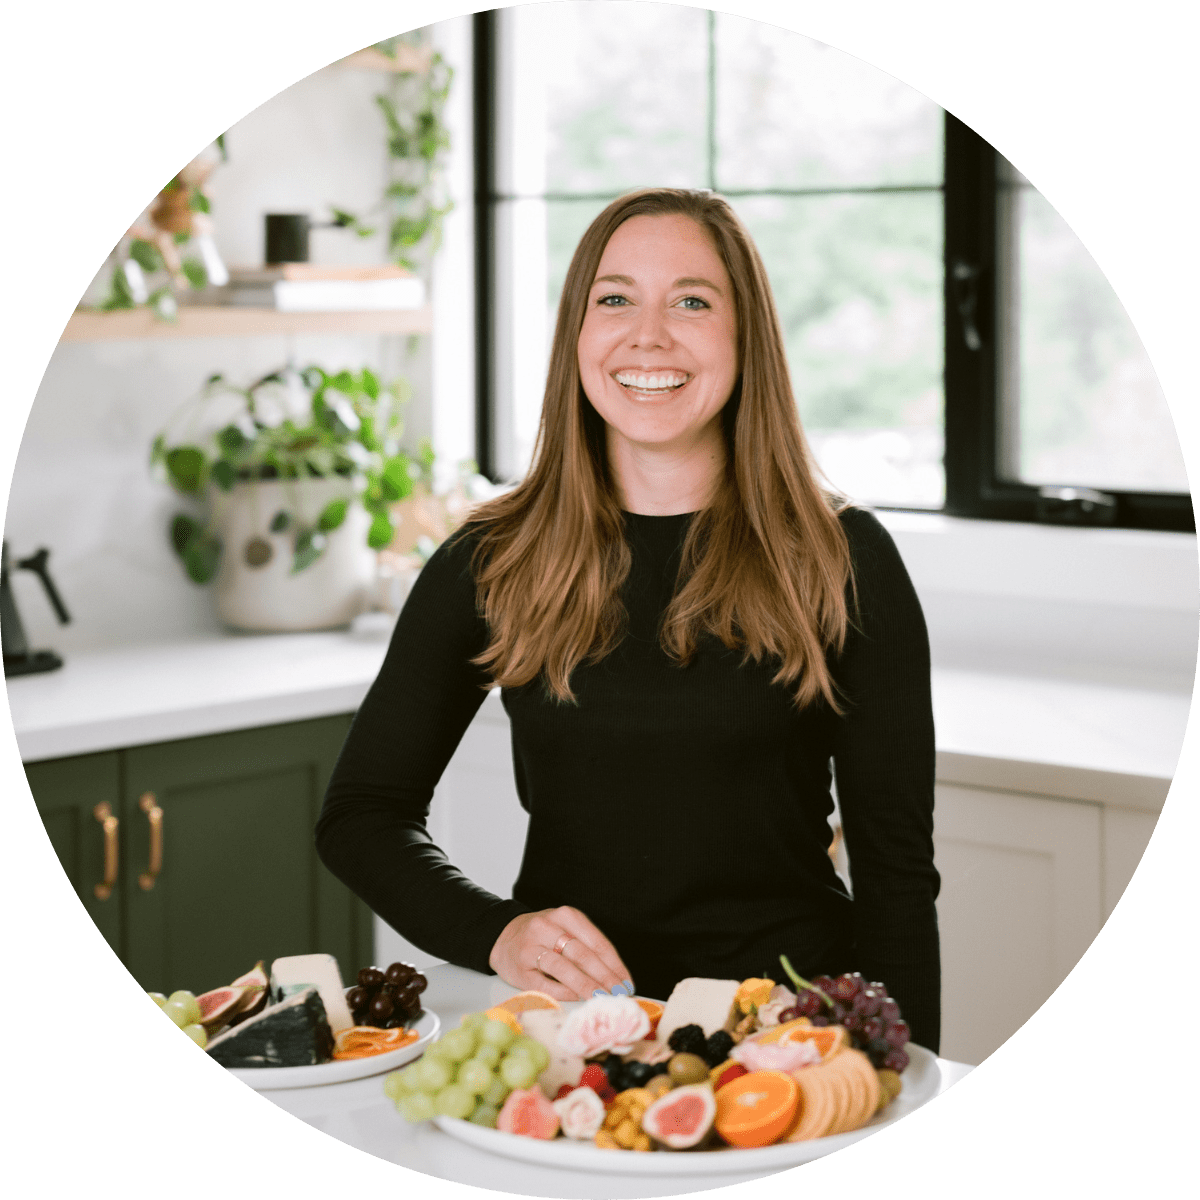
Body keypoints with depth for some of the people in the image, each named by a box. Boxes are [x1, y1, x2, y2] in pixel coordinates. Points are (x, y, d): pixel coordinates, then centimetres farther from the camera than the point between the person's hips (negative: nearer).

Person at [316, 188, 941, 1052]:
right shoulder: (491, 565, 6)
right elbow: (361, 815, 11)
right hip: (563, 1014, 1)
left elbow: (896, 863, 5)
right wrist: (497, 934, -7)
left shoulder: (843, 562, 3)